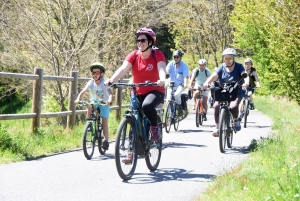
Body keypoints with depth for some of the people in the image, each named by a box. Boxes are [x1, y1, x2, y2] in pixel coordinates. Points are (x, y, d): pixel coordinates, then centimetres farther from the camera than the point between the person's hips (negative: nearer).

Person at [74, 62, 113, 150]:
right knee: (89, 107, -33)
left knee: (104, 122, -10)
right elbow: (83, 92, -25)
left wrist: (109, 100, -57)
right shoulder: (91, 83, -16)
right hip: (94, 101, 2)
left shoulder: (104, 82, -22)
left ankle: (106, 140, -4)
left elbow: (110, 92, -35)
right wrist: (78, 99, -45)